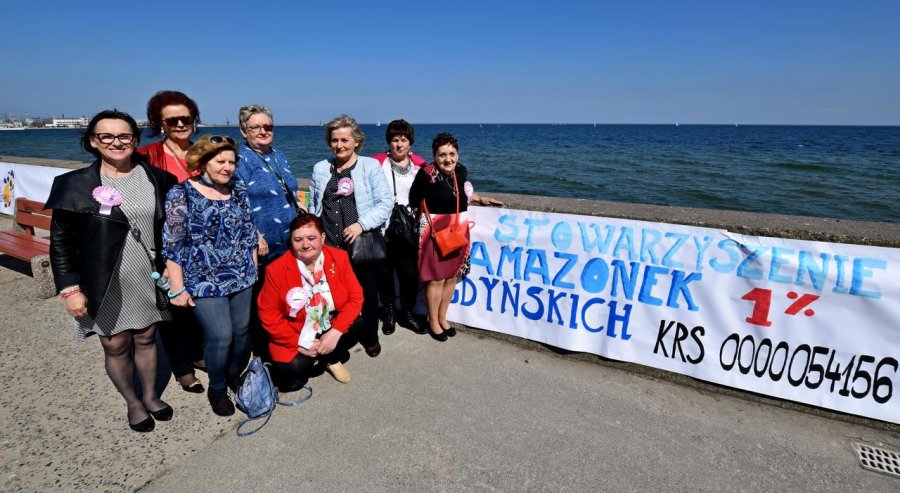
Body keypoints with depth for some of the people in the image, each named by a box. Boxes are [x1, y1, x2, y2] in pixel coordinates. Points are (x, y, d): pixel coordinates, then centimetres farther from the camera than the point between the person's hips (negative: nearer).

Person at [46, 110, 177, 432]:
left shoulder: (156, 179, 0)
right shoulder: (75, 185, -6)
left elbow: (169, 228, 6)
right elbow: (60, 240, -4)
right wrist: (70, 288, -9)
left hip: (148, 279, 2)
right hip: (105, 284, -2)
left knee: (146, 338, 15)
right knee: (116, 346, 10)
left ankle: (150, 396, 36)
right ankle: (133, 403, 32)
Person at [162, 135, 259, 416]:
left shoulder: (238, 190, 7)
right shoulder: (181, 194, -8)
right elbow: (172, 245, -9)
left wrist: (253, 267, 13)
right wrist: (178, 288, -9)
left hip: (242, 278, 5)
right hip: (205, 281, -4)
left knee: (242, 331, 10)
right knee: (221, 336, -6)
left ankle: (236, 376, 36)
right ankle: (217, 388, 21)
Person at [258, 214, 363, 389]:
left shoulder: (339, 257, -11)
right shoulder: (276, 270, -17)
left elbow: (355, 297, -8)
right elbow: (268, 315, -10)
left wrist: (336, 332, -21)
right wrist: (298, 343, -16)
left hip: (330, 328, 2)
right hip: (294, 337, -2)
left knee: (356, 325, -23)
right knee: (293, 370, -23)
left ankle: (331, 359, 8)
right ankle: (304, 361, 16)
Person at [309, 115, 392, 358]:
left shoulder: (371, 166, -1)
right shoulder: (320, 169, 11)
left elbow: (385, 203, -7)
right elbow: (313, 207, 17)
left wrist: (361, 224, -17)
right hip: (329, 246, 3)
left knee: (367, 294, 11)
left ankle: (370, 338, 33)